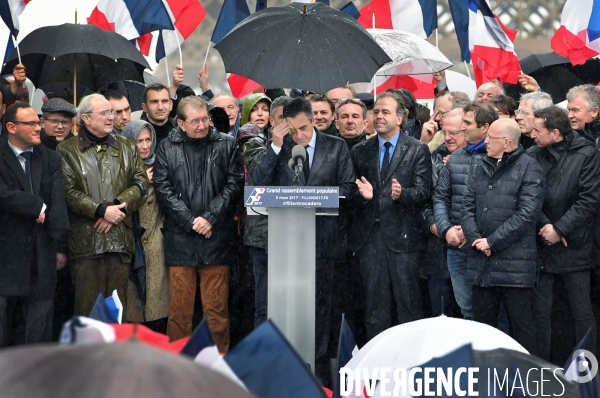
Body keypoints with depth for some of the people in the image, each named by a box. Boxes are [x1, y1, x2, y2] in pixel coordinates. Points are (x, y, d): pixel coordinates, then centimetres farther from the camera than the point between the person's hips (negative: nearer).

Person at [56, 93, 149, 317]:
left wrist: (118, 206, -9)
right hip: (85, 239, -3)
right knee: (87, 305, -4)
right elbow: (68, 192, -6)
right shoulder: (67, 151, 4)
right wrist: (101, 211, -14)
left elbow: (141, 183, 6)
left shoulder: (127, 147, 16)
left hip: (120, 239, 3)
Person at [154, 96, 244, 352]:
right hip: (180, 240, 0)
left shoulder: (226, 146, 8)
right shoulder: (167, 148, 8)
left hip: (217, 238, 0)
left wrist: (210, 218, -9)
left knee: (216, 307, 1)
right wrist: (190, 221, -9)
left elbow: (234, 185, 2)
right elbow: (163, 190, 1)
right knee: (179, 308, 1)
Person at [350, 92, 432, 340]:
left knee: (408, 302, -3)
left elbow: (423, 192, -4)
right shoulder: (360, 152, 14)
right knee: (374, 304, 6)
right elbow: (352, 193, 10)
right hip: (369, 235, 3)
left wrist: (402, 194, -23)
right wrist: (362, 196, -12)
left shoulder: (417, 150, 4)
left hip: (403, 235, -3)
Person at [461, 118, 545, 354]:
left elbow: (526, 214, -13)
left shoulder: (529, 169, -5)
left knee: (521, 325, -1)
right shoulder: (480, 168, 15)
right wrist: (475, 239, -6)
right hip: (481, 260, 6)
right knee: (483, 320, 11)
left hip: (515, 262, -6)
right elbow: (468, 206, 11)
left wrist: (492, 241, -13)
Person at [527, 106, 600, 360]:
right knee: (540, 312, 6)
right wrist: (545, 225, -14)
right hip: (541, 245, 3)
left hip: (575, 247, -3)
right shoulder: (532, 156, 2)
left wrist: (559, 228, -15)